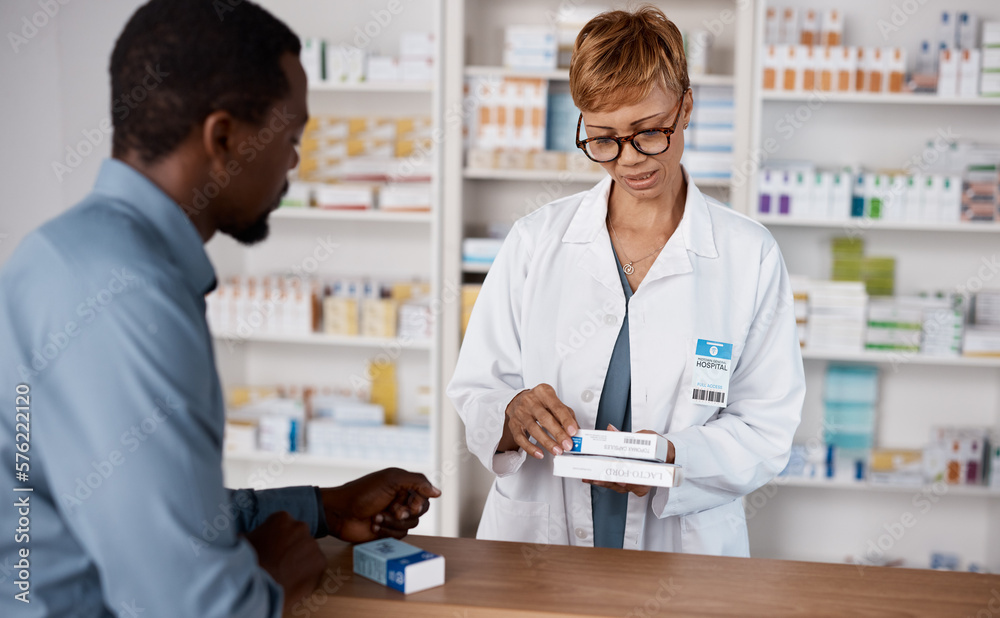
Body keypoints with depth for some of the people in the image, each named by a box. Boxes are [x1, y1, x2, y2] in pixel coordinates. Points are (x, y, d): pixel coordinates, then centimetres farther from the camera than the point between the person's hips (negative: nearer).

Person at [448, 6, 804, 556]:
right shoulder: (537, 240, 5)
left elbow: (767, 430, 1)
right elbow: (475, 390, 6)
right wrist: (514, 414, -16)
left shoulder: (750, 257, 3)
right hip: (537, 537, 2)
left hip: (685, 551, -1)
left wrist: (673, 458, -17)